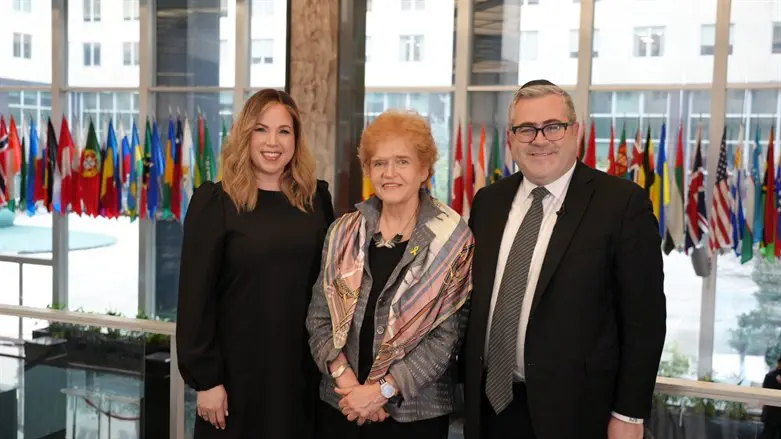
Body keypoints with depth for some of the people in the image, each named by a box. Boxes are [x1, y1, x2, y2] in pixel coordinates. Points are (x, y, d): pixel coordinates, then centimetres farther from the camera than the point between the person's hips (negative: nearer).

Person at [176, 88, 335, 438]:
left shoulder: (316, 199, 3)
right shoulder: (215, 202, -7)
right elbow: (195, 296, -9)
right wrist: (205, 378, -11)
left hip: (302, 368, 4)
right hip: (238, 367, -3)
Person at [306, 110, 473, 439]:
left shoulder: (452, 240, -7)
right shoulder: (344, 232, 3)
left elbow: (447, 334, -10)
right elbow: (319, 317, 3)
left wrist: (382, 390, -14)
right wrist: (346, 379, -11)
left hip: (415, 411, -2)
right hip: (339, 404, 3)